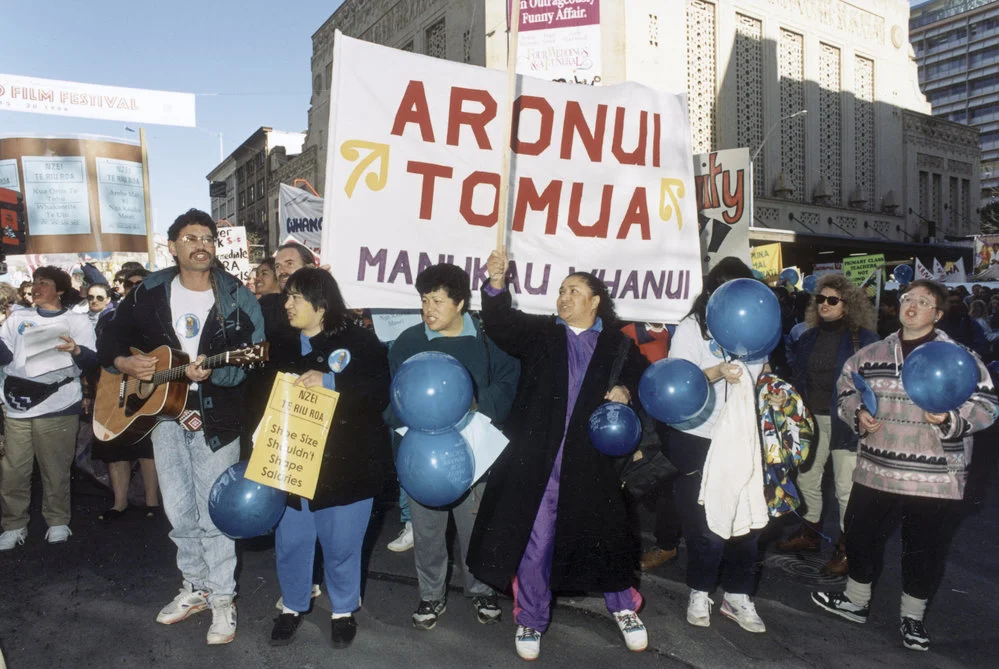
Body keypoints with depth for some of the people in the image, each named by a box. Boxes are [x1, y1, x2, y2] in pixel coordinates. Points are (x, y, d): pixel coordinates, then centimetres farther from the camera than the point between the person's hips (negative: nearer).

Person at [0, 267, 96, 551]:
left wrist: (76, 351, -23)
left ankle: (58, 522, 15)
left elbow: (91, 361, -3)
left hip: (58, 407, -3)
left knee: (55, 470, 2)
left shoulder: (77, 320, 7)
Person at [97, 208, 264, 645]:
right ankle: (195, 587, 32)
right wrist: (125, 363, -10)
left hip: (215, 421, -4)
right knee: (179, 511, 14)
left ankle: (222, 598, 17)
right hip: (164, 414, 4)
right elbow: (110, 341, 11)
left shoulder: (236, 298, -8)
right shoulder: (149, 293, 3)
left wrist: (210, 372, -31)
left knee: (213, 515, 2)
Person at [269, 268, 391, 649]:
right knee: (290, 540, 12)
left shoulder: (359, 341, -7)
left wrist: (329, 381, -26)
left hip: (345, 464, -4)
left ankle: (344, 611, 32)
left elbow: (381, 391, -16)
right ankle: (292, 606, 37)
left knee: (341, 543, 9)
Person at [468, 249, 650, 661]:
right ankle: (531, 619, 26)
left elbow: (643, 377, 16)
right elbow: (501, 324, -9)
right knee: (534, 536, 7)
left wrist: (626, 391, -6)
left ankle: (623, 607, 36)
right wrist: (497, 283, -25)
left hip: (590, 458, 1)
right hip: (538, 457, 0)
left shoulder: (618, 344, 8)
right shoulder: (538, 332, 6)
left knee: (604, 532, 10)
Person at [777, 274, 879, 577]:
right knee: (807, 478, 16)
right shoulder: (809, 338, 10)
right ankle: (810, 533, 34)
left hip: (844, 422, -6)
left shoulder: (863, 338, -6)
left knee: (846, 486, 1)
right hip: (811, 419, 6)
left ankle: (847, 548, 17)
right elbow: (798, 378, 14)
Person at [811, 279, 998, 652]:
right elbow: (846, 390, 14)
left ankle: (912, 617, 33)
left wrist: (950, 418, -22)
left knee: (925, 550, 11)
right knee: (861, 536, 13)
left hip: (935, 479, -3)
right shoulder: (871, 355, 6)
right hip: (875, 472, 3)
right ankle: (856, 602, 35)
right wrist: (858, 415, -5)